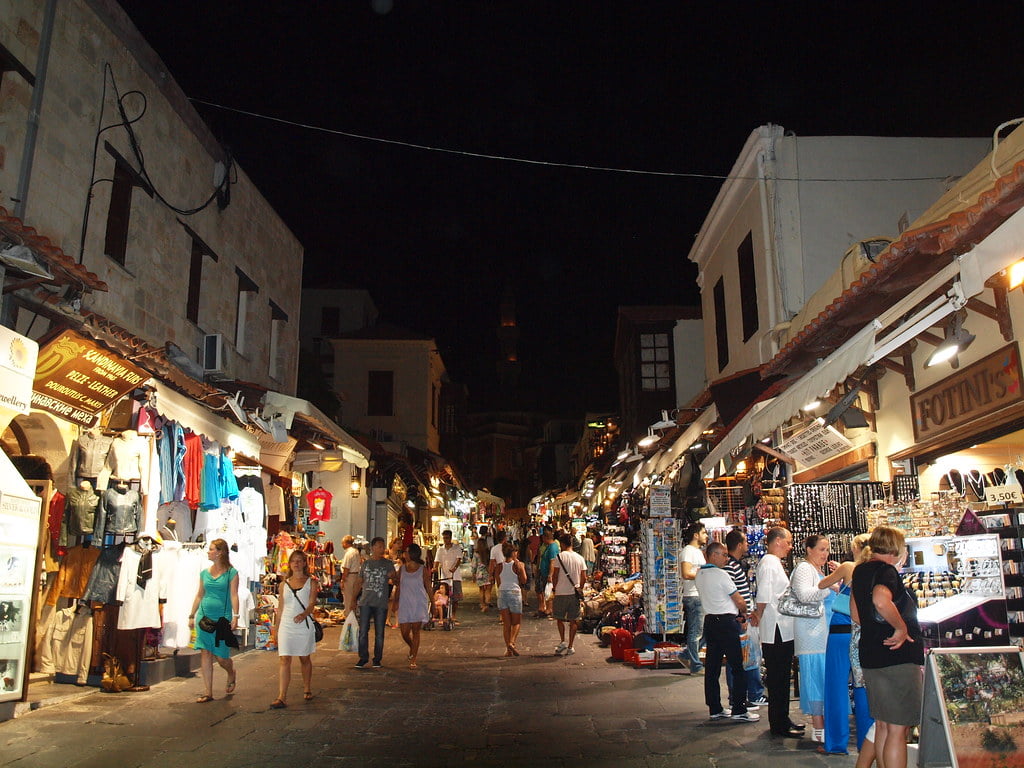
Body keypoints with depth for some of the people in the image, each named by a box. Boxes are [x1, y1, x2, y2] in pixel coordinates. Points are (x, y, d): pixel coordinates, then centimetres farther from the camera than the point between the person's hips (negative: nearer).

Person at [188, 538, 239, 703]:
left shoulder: (231, 573, -4)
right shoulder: (205, 573, 9)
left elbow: (234, 596, -7)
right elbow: (199, 595, 16)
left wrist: (235, 616, -15)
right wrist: (192, 616, 14)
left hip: (222, 618, -4)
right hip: (204, 617, 4)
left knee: (221, 657, 0)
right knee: (205, 654, 0)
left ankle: (231, 674, 33)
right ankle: (208, 692, 7)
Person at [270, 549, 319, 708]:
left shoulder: (311, 582, 2)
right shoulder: (284, 585, 10)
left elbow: (311, 603, -9)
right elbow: (280, 608, 14)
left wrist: (304, 614, -30)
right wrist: (276, 629, 13)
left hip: (304, 625, -1)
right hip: (286, 625, 1)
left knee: (305, 659, 12)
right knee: (284, 659, -7)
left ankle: (307, 690, 29)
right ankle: (281, 697, -10)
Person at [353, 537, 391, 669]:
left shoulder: (388, 564, 4)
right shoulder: (365, 563, 9)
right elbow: (359, 582, 14)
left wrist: (392, 577, -19)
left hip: (381, 603, -1)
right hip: (365, 602, 1)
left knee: (379, 633, 4)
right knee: (363, 631, 1)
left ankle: (377, 659, 15)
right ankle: (363, 658, 12)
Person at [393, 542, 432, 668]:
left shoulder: (423, 570, -2)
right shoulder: (402, 569, 6)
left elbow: (428, 588, 2)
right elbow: (398, 587, 11)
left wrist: (433, 604, 1)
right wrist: (395, 603, 7)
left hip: (419, 604, -3)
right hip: (405, 604, 3)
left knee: (415, 631, -1)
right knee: (404, 632, 1)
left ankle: (413, 660, 7)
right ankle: (413, 648, 32)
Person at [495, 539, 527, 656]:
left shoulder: (499, 566, 3)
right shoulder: (517, 565, -6)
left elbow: (498, 583, 5)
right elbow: (524, 580, -2)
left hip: (502, 593, 3)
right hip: (515, 593, -3)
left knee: (506, 624, 9)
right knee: (516, 622, 9)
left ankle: (508, 649, 7)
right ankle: (512, 642, -12)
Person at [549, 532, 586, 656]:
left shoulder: (559, 556, -7)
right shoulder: (580, 558, 4)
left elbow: (555, 576, -6)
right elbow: (584, 577, 4)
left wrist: (554, 589, 8)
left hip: (561, 592, -3)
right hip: (575, 593, 3)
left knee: (560, 618, 15)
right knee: (573, 621, 9)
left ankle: (562, 641, 5)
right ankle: (570, 647, 11)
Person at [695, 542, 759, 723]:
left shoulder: (699, 575, 10)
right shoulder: (720, 574, -14)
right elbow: (739, 601, -10)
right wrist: (743, 614, 10)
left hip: (709, 621, 8)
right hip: (726, 623, -8)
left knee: (712, 666, 9)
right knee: (738, 667, -1)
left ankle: (715, 709, 15)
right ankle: (739, 710, 1)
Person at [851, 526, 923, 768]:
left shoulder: (860, 571, 13)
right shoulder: (886, 570, -13)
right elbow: (880, 600, -35)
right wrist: (901, 628, -22)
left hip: (870, 656, 8)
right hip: (899, 656, -8)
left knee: (882, 726, 16)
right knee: (898, 729, -4)